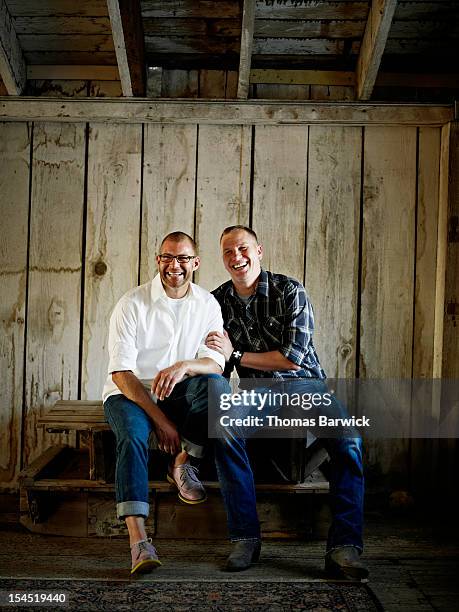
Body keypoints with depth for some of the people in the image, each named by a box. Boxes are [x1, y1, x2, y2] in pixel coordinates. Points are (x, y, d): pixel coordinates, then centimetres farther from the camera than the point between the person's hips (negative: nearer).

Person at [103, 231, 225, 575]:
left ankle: (184, 465, -10)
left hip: (177, 395, 3)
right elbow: (121, 373, -14)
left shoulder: (207, 305, 0)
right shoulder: (132, 304, -10)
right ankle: (139, 540, -37)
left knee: (214, 382, -28)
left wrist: (184, 366, -32)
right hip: (129, 394, -2)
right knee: (133, 434, -34)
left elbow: (217, 363, -8)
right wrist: (160, 418, -21)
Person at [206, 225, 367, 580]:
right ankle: (246, 538, -20)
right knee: (224, 429, -30)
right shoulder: (218, 301, 5)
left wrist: (235, 355, -12)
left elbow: (292, 357, -15)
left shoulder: (290, 291, -7)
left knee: (347, 437, -30)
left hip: (305, 384, -2)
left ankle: (344, 548, -24)